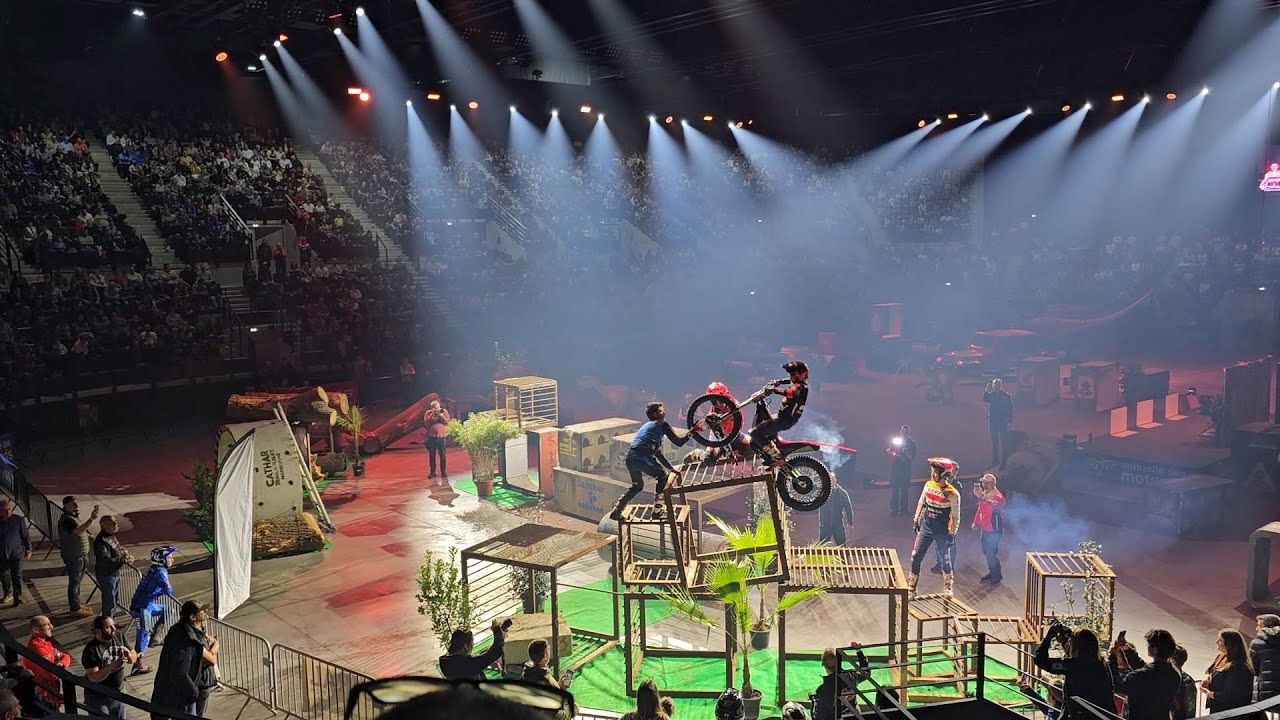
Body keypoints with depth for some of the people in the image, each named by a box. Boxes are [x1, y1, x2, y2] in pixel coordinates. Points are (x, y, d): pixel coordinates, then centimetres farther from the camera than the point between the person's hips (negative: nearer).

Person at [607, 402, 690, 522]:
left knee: (637, 485, 28)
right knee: (663, 477, 15)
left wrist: (671, 468, 37)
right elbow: (679, 442, 3)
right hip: (643, 458, -8)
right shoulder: (662, 424, 9)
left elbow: (657, 452, 36)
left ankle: (616, 511, 19)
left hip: (630, 458, 8)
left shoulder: (646, 426, 33)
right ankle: (658, 510, 14)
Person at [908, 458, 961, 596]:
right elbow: (921, 503, 10)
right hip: (926, 527, 4)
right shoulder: (928, 485, -5)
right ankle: (911, 588, 13)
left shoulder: (953, 494, -19)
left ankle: (948, 587, 32)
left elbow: (955, 517, -12)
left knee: (945, 559, 10)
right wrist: (916, 520, 11)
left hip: (942, 531, -4)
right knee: (915, 556, 2)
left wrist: (952, 534, -12)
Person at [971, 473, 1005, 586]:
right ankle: (992, 573, 33)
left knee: (991, 554, -4)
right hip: (984, 529, 8)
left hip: (994, 530, -8)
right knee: (986, 552, 17)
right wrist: (975, 522, 13)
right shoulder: (983, 494, 4)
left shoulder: (998, 496, -19)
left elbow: (995, 505, -42)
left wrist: (981, 497, -54)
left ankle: (997, 576, 13)